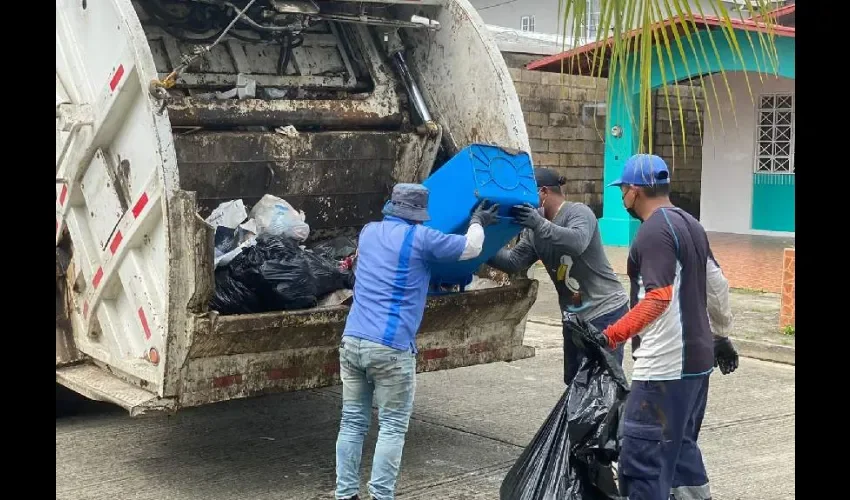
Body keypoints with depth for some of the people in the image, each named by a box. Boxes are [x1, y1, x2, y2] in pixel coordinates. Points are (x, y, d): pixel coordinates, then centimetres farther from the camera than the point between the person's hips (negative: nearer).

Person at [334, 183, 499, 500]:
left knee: (353, 422, 10)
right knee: (392, 427, 3)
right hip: (391, 348, -6)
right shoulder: (420, 238, -2)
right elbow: (471, 248, 8)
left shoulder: (369, 232, 16)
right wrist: (478, 222, 29)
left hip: (352, 341, 6)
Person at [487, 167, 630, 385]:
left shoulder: (579, 212, -13)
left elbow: (577, 242, -34)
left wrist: (541, 225, -43)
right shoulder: (535, 229, 9)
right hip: (574, 316, 8)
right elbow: (514, 261, 1)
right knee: (575, 380, 13)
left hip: (605, 312, -8)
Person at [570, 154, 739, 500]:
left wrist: (611, 336, -29)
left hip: (665, 367, -10)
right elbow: (718, 287, 19)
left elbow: (658, 298, -26)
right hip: (697, 359, 10)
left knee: (643, 461, -7)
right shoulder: (690, 224, 14)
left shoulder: (654, 232, -16)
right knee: (681, 448, 22)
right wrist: (720, 336, 29)